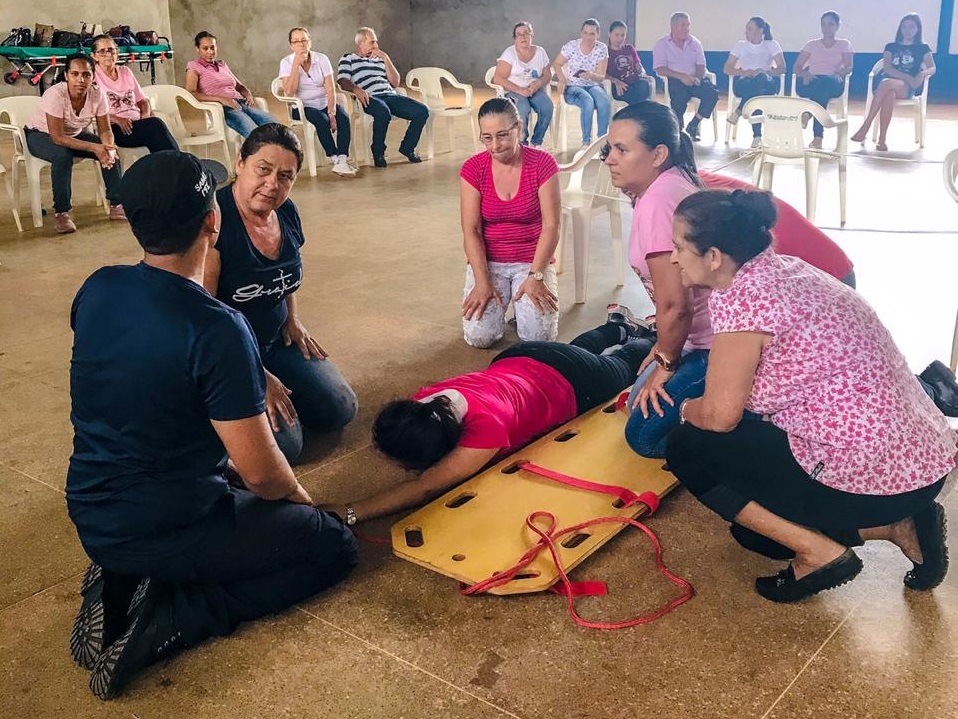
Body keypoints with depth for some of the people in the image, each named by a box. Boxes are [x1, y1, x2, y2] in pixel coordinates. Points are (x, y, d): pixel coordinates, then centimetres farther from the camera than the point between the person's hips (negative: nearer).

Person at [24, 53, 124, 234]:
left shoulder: (97, 95, -20)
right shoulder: (55, 95, -33)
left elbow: (105, 131, -14)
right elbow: (57, 138, -35)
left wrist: (109, 148, -37)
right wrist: (93, 147, -43)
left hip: (75, 134, 5)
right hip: (40, 135, -5)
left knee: (110, 152, -17)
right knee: (63, 155, -36)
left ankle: (116, 206, -6)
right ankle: (62, 214, -26)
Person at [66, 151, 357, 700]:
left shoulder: (96, 290, -4)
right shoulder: (217, 330, -26)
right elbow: (260, 472, -21)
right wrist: (300, 498, 1)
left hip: (92, 518, 7)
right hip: (165, 529, -7)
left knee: (234, 486, 31)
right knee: (335, 548, 9)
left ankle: (120, 583, 9)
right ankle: (162, 619, -4)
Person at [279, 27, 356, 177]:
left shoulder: (321, 59, 1)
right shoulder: (286, 62, -2)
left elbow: (330, 89, -6)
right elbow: (289, 92, -16)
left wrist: (331, 113, -20)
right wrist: (296, 64, -18)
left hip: (324, 104, 2)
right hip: (301, 107, -2)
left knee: (343, 118, -28)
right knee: (321, 120, -33)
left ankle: (342, 160, -37)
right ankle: (335, 159, -28)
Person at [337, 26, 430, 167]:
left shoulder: (379, 59, 30)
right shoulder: (348, 59, 16)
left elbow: (395, 83, 20)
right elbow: (342, 81, -1)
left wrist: (386, 59, 11)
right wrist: (356, 89, -23)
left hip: (391, 95, 5)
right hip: (371, 98, -5)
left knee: (422, 111, -15)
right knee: (383, 113, -40)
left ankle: (407, 148, 4)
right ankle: (378, 152, -17)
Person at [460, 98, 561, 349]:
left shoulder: (542, 163, -9)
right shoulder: (473, 168, -5)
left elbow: (551, 226, -11)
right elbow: (471, 230, -8)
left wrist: (535, 276, -19)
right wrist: (482, 281, -18)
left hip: (534, 260, -1)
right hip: (488, 261, 1)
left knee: (539, 336, -19)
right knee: (479, 336, -18)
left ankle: (524, 300, 14)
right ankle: (496, 297, 14)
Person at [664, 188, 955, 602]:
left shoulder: (739, 296, -17)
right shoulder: (786, 269, 10)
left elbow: (720, 415, -13)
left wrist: (684, 410, 9)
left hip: (871, 476, -9)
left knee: (688, 449, 0)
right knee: (755, 526, 25)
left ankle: (819, 552, -3)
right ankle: (898, 524, 12)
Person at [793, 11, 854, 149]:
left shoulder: (844, 44, 20)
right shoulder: (812, 44, 23)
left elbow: (849, 67, 7)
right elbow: (796, 67, 13)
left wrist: (839, 73, -17)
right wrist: (804, 73, -11)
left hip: (834, 83, 0)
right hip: (812, 81, 0)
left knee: (826, 82, -41)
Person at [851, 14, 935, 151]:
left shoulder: (923, 48, 16)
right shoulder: (891, 47, 18)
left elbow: (932, 68, 4)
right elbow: (886, 68, 2)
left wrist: (923, 73, -21)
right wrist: (908, 77, -13)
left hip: (907, 88, -1)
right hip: (887, 81, 1)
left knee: (886, 84, -36)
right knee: (889, 95, -38)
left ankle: (865, 128, -41)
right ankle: (882, 139, -45)